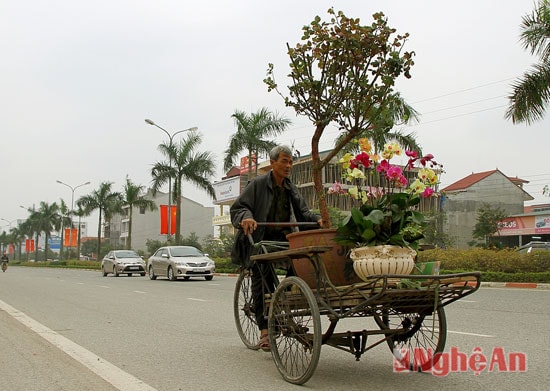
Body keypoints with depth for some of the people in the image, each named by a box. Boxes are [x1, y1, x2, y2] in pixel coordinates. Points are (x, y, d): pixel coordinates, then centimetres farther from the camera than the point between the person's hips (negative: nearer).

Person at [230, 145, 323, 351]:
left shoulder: (291, 188, 13)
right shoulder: (258, 184, -4)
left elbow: (302, 211, 15)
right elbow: (237, 208, -9)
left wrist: (317, 219, -4)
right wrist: (245, 217, -30)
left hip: (283, 239, 4)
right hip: (259, 240, -4)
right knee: (261, 281, -9)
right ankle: (264, 330, -3)